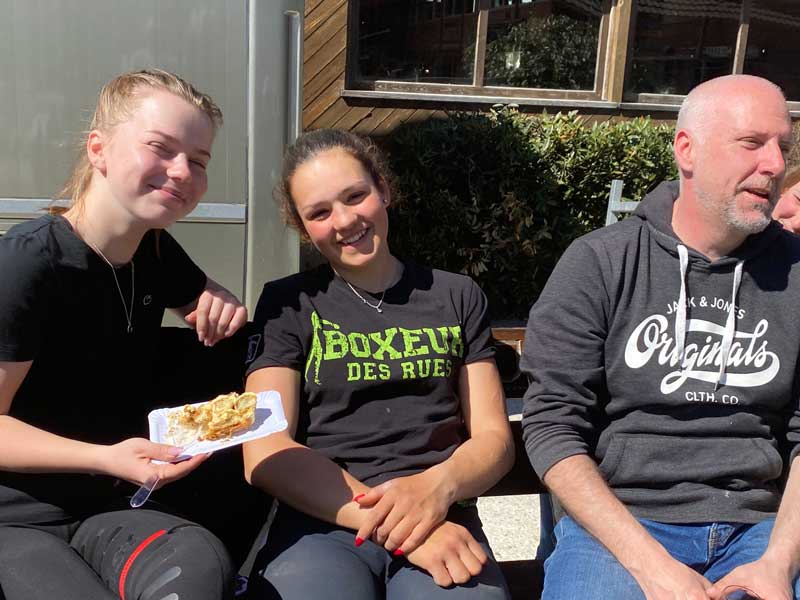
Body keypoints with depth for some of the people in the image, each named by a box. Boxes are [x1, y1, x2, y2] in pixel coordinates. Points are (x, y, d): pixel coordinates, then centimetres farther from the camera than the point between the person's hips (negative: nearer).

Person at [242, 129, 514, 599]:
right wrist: (396, 525, -16)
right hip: (321, 524, 0)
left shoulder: (459, 297, 13)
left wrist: (437, 487, -14)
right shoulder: (288, 305, 8)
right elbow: (264, 453, -3)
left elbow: (493, 436, 9)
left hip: (441, 521, 1)